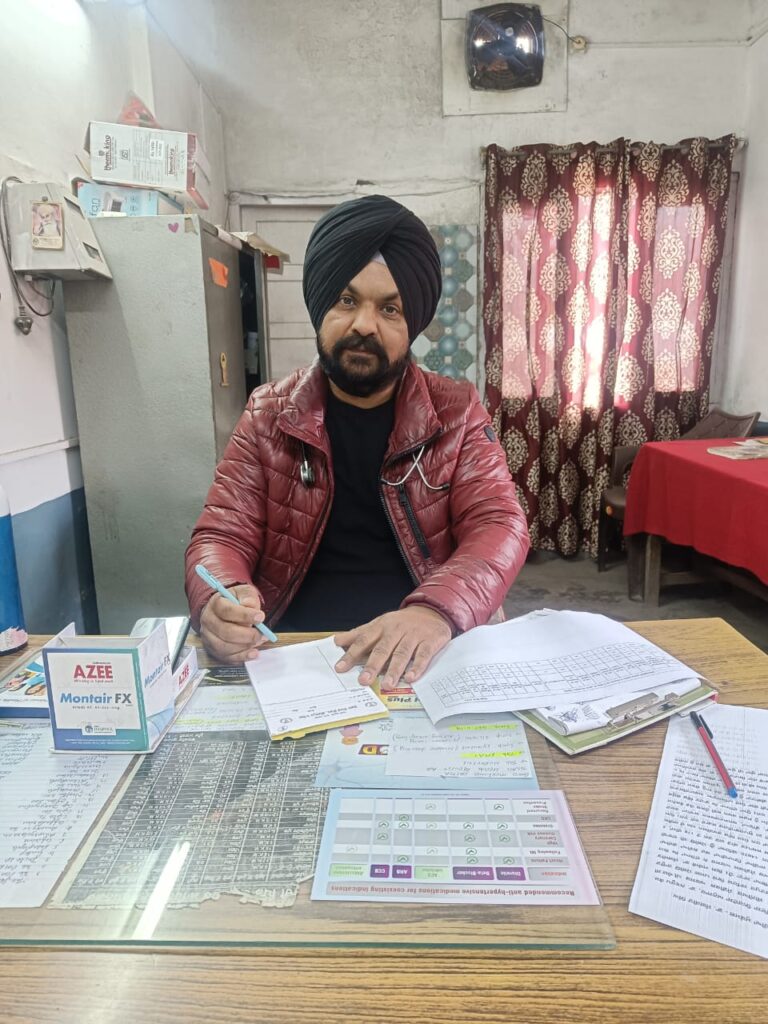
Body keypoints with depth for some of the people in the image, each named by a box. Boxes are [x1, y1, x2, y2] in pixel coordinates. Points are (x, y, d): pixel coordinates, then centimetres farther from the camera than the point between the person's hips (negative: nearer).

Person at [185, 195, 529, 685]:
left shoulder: (457, 411, 4)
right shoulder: (268, 414, 6)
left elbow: (499, 526, -7)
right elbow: (223, 535, 2)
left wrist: (436, 610, -28)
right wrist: (218, 602, -23)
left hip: (428, 658, 0)